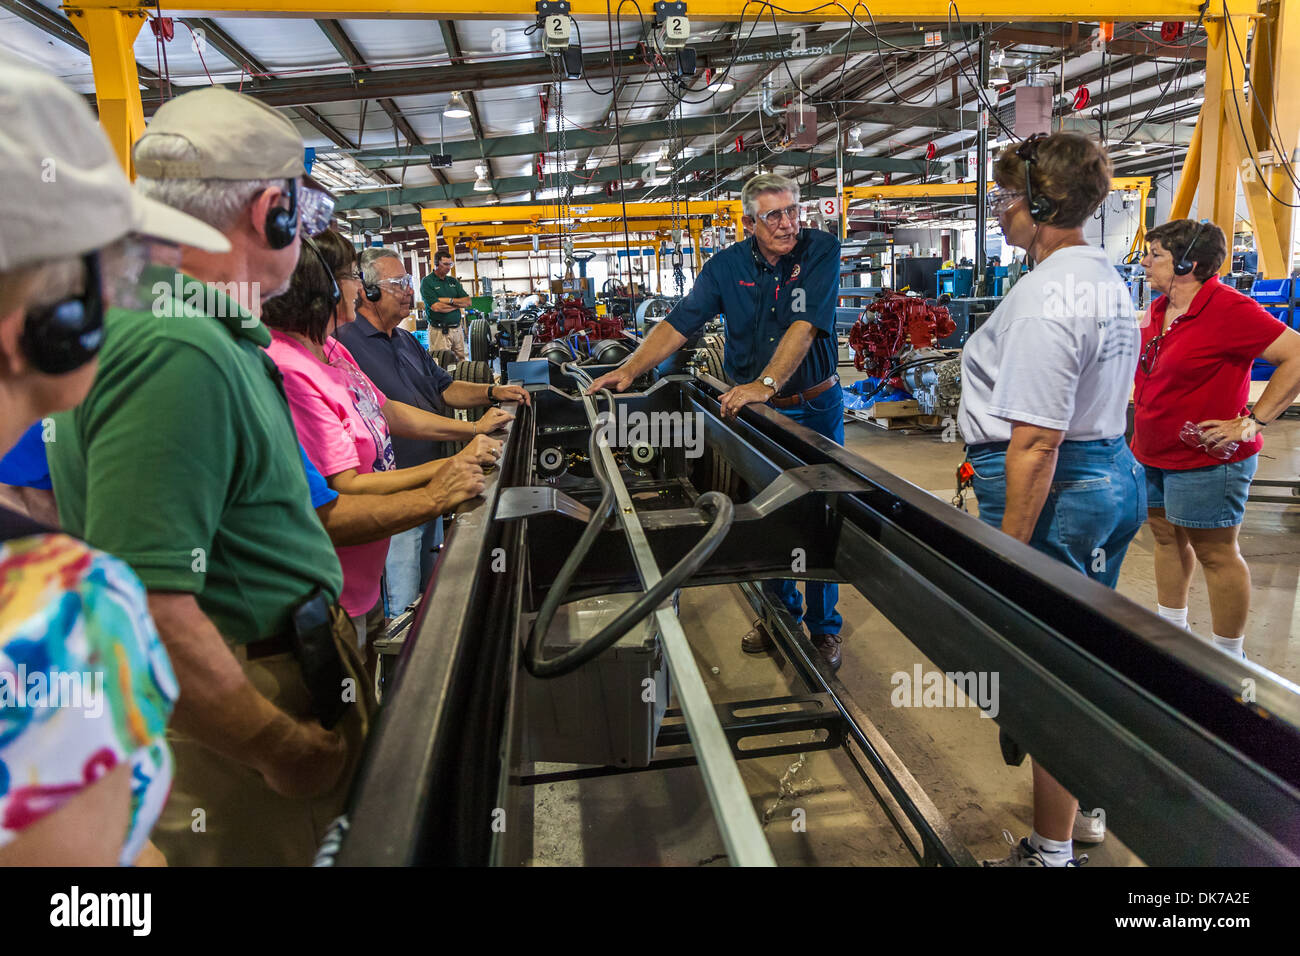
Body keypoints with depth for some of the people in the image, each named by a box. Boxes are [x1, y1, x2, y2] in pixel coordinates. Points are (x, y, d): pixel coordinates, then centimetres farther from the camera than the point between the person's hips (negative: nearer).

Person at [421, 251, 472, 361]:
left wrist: (450, 300, -9)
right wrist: (458, 304, -3)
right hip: (439, 331, -6)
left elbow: (468, 302, 7)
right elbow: (436, 307, -16)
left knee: (461, 362, 6)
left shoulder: (453, 281, 15)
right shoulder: (427, 282, -4)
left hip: (457, 329, 6)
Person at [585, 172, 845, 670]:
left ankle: (824, 627, 22)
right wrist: (630, 369, -14)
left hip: (815, 405, -2)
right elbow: (680, 322, -3)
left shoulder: (821, 250, -11)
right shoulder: (728, 264, -1)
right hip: (754, 408, 3)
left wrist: (766, 383, -35)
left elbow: (806, 324, -23)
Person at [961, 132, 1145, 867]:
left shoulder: (1044, 298, -22)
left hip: (1058, 491, -10)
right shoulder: (1108, 278, 11)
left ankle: (1052, 849, 17)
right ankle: (1086, 807, 40)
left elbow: (1035, 442, -26)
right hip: (1117, 474, 11)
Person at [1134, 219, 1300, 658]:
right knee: (1167, 538, 18)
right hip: (1153, 454, 8)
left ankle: (1229, 659, 16)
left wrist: (1252, 422, -22)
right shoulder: (1160, 309, 7)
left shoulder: (1229, 309, -18)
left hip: (1206, 459, -8)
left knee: (1215, 552, 2)